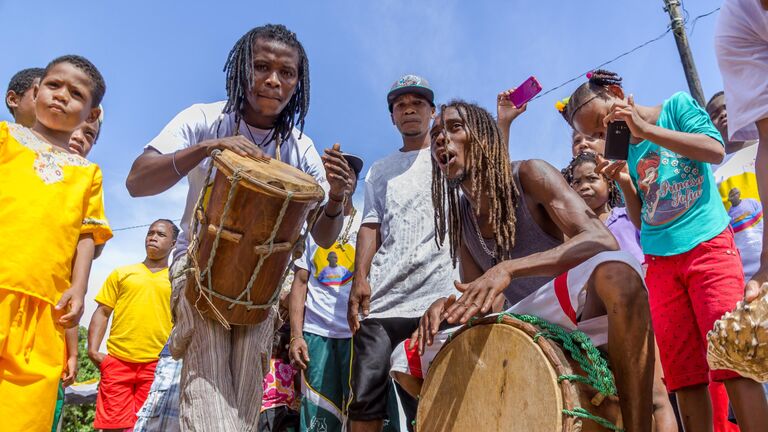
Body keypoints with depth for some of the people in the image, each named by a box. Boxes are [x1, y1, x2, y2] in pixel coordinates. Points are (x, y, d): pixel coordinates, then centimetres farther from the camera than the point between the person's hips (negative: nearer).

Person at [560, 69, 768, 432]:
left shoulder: (676, 105, 6)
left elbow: (716, 150, -11)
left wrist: (646, 129, -13)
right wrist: (624, 182, -2)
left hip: (709, 245, -4)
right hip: (660, 262, 4)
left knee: (731, 359, -10)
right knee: (683, 374, 1)